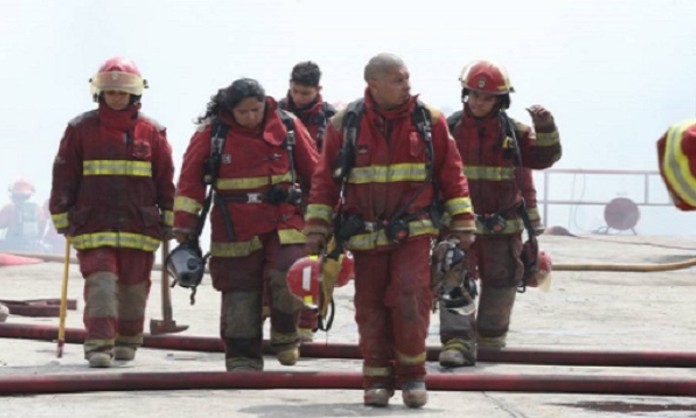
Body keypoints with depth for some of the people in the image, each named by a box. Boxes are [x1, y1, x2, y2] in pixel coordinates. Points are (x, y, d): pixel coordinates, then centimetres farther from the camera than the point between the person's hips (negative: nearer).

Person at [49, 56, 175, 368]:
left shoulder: (151, 132, 5)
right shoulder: (81, 129, 3)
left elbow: (166, 179, 10)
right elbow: (64, 176, 6)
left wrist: (170, 218, 9)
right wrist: (62, 217, 5)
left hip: (139, 224, 2)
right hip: (93, 223, -1)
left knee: (134, 286, 9)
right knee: (100, 283, -13)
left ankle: (128, 341, 27)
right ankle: (98, 345, -15)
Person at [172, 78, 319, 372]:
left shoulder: (288, 126, 0)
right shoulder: (211, 132, -4)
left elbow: (314, 171, 9)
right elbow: (190, 178, -1)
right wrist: (185, 223, -5)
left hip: (283, 222, 0)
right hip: (235, 229, 0)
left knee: (288, 279, -18)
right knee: (239, 294, 3)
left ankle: (285, 335, 8)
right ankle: (243, 359, 14)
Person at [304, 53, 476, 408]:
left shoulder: (429, 121, 2)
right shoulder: (345, 124, 1)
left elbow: (451, 173, 7)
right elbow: (325, 178, 6)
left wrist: (462, 222, 4)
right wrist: (317, 227, 3)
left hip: (413, 231, -1)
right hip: (365, 234, 1)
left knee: (410, 299, -12)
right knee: (371, 307, 4)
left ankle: (412, 374, 4)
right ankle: (377, 379, 16)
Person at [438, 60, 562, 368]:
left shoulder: (513, 132, 3)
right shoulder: (449, 130, 1)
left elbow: (544, 157, -3)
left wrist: (545, 127, -17)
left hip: (502, 226, 2)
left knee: (501, 281, 13)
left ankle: (492, 334, 32)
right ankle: (458, 341, -18)